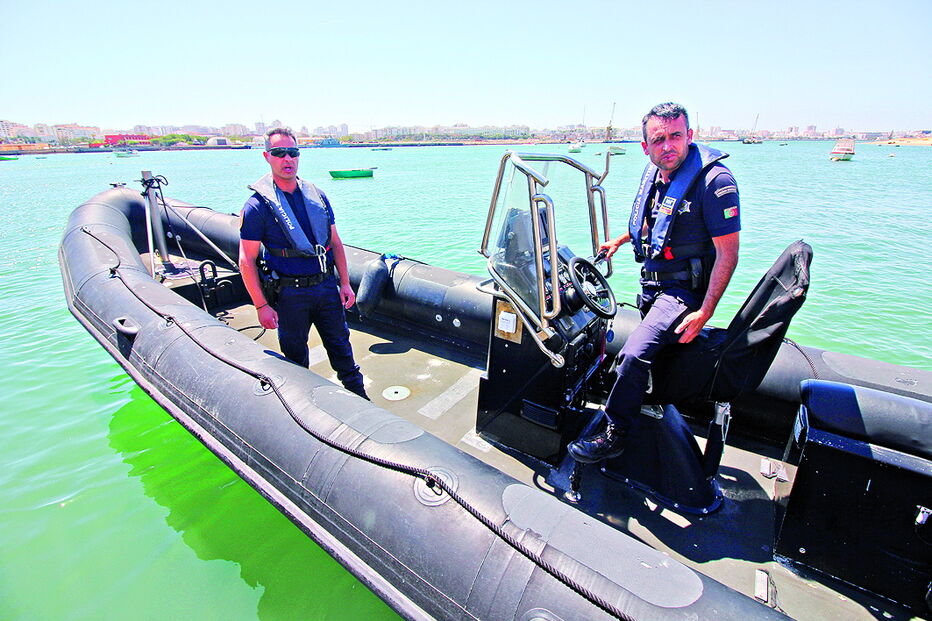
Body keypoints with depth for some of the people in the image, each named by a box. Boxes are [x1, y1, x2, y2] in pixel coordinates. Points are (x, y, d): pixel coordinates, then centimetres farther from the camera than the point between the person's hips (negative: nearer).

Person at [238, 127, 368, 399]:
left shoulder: (317, 196, 5)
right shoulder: (258, 205, -9)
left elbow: (335, 242, 10)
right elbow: (246, 260, -9)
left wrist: (345, 283, 5)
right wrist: (261, 306, -13)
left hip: (327, 286, 4)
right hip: (290, 293, -3)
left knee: (340, 345, 14)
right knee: (295, 355, 12)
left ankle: (359, 397, 29)